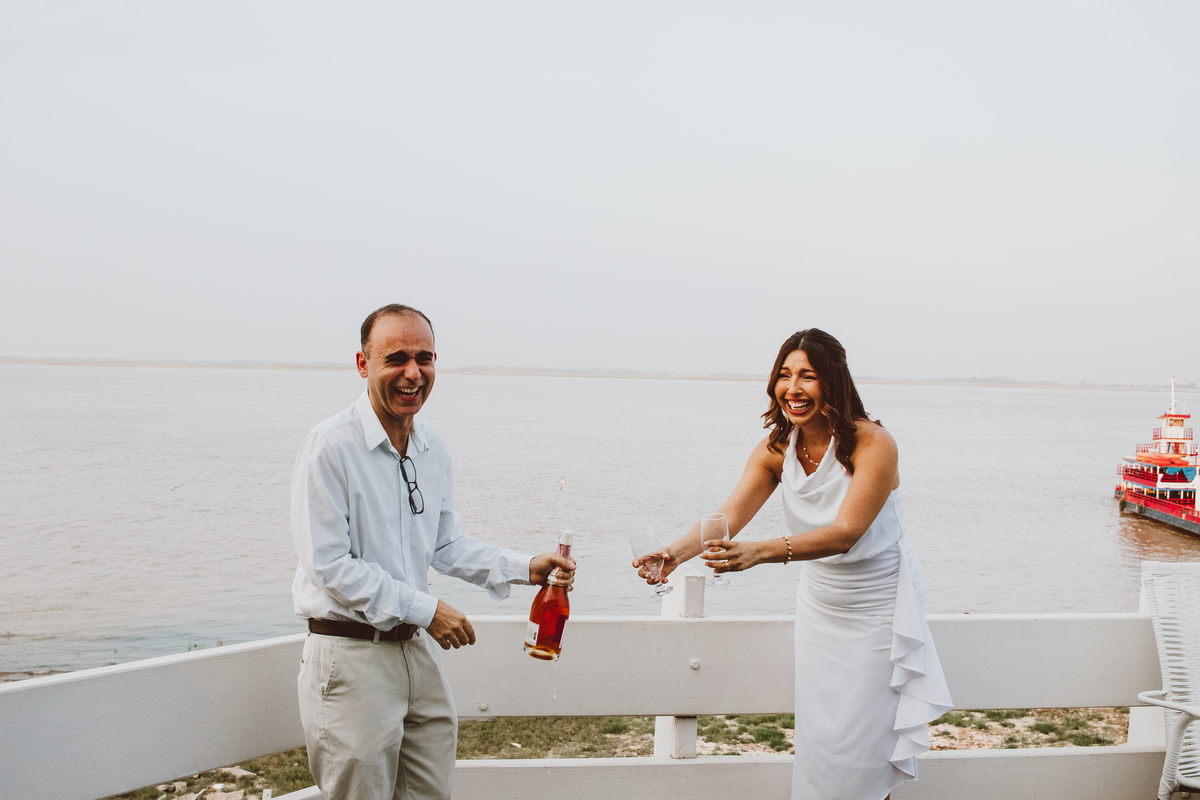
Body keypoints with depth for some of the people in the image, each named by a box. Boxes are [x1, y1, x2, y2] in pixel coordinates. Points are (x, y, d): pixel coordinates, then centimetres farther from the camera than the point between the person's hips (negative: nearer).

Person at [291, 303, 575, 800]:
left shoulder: (434, 449, 7)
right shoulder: (330, 447, -16)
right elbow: (328, 564, -18)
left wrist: (525, 569, 1)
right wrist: (423, 609, -17)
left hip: (417, 647, 7)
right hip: (349, 655, -7)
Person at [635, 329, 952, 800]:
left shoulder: (873, 444, -22)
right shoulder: (776, 450, -6)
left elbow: (846, 532, -33)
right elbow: (728, 517, -16)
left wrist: (762, 551, -48)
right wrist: (676, 552, -37)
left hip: (878, 607, -5)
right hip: (819, 606, 5)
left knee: (862, 740, -2)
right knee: (817, 737, 8)